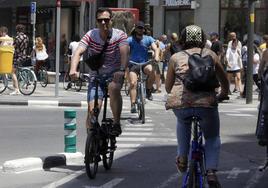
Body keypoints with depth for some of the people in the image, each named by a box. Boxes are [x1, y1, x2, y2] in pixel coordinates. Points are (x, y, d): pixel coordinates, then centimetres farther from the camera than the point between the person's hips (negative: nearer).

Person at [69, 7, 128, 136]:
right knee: (92, 110, -11)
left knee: (113, 88, -37)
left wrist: (122, 70, -48)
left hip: (114, 74, -2)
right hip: (96, 75, 2)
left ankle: (117, 124, -24)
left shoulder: (119, 35, -11)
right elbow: (78, 52, -20)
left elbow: (124, 53, -28)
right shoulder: (91, 35, -8)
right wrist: (73, 70, -39)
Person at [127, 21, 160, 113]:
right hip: (133, 64, -1)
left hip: (145, 63, 1)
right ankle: (133, 105, -14)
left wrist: (156, 56, -27)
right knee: (133, 83, -18)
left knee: (151, 70, -32)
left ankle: (148, 90, -11)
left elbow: (155, 48, -4)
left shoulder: (148, 39, 7)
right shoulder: (130, 39, 1)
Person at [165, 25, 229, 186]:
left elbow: (168, 87, 20)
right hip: (206, 103, -1)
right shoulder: (210, 55, 16)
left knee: (183, 121, 36)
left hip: (180, 103, 1)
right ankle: (211, 170, -1)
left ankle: (182, 156, 24)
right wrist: (223, 94, 45)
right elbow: (225, 81, 25)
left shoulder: (176, 58, 15)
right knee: (213, 138, 20)